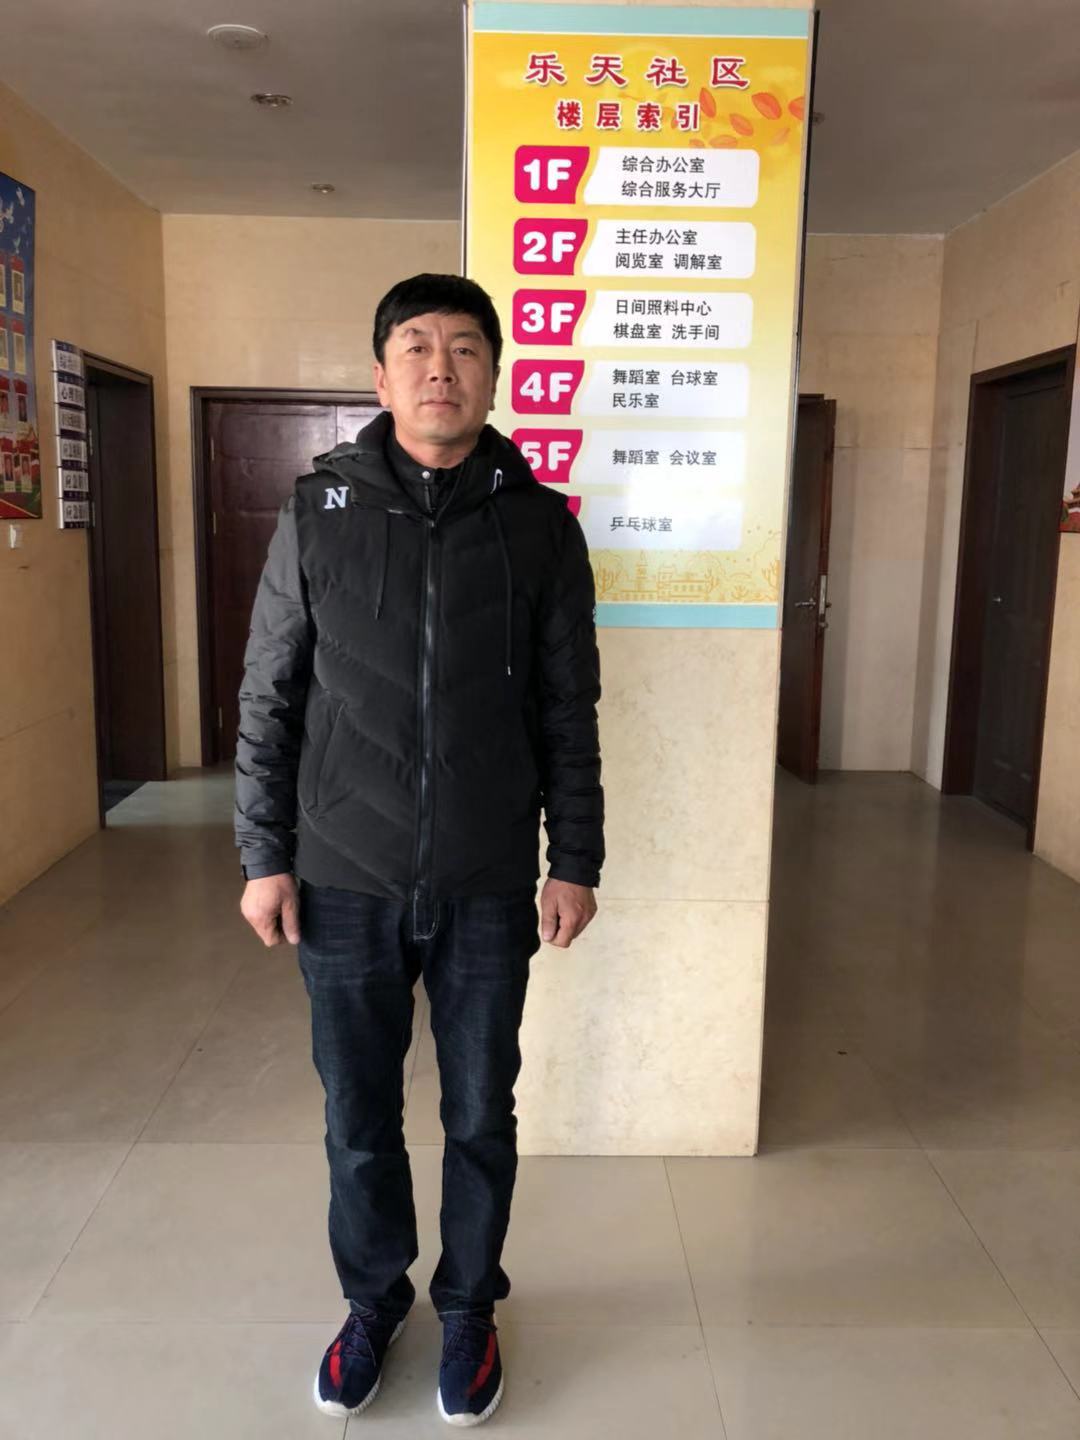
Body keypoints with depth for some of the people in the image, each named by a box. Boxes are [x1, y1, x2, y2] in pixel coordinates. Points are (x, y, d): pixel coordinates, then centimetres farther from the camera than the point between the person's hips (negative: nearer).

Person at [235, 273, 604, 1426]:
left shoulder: (539, 522, -1)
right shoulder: (318, 512, -1)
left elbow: (567, 712, 2)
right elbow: (270, 699, 2)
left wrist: (574, 862, 0)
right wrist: (263, 856, -1)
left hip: (488, 888, 0)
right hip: (345, 884, 1)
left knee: (480, 1116, 14)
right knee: (359, 1116, 15)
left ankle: (468, 1306, 38)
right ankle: (372, 1300, 40)